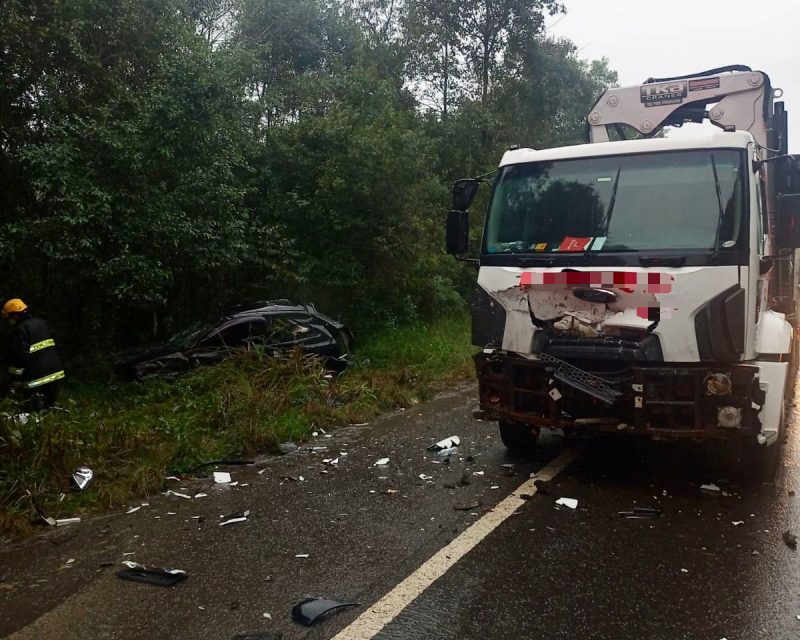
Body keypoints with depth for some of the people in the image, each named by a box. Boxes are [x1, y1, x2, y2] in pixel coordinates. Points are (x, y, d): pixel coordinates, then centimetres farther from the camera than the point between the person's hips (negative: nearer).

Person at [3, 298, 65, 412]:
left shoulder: (20, 330, -14)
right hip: (54, 372, 8)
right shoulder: (42, 323, 11)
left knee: (34, 409, 0)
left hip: (36, 378, -8)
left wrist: (15, 379, -11)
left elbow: (19, 356, -17)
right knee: (49, 405, 18)